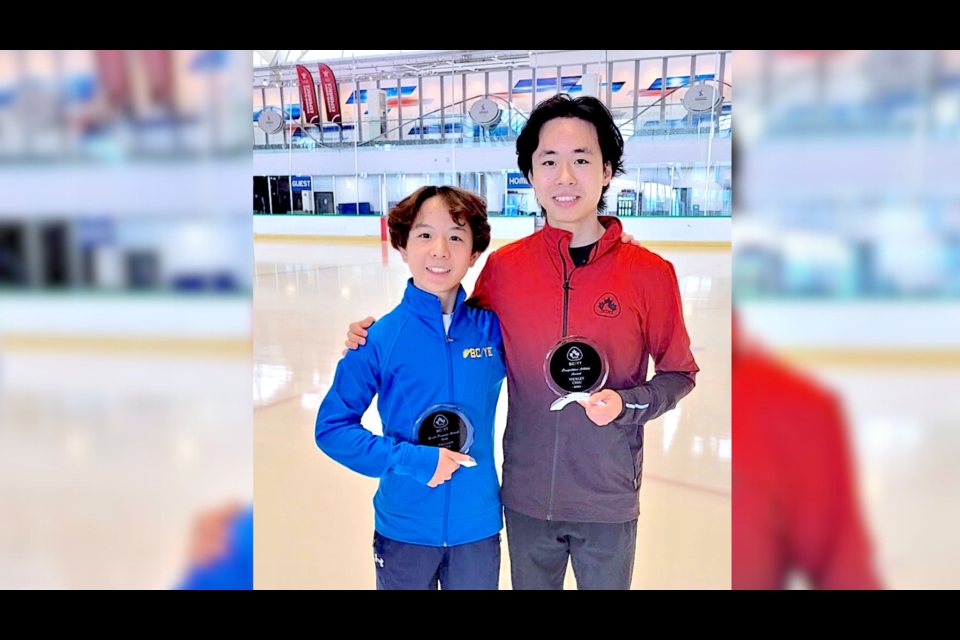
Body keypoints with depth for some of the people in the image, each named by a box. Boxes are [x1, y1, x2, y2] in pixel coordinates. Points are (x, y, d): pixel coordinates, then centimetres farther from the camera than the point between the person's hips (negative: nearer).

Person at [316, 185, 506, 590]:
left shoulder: (493, 329, -7)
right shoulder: (380, 338, -12)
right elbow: (332, 427, -8)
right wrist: (410, 460, -17)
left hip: (478, 525, 2)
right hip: (404, 529, -1)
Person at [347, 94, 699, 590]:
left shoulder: (650, 274, -10)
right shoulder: (503, 267, -5)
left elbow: (679, 373, 0)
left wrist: (626, 404, -17)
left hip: (609, 500, -1)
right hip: (526, 497, 2)